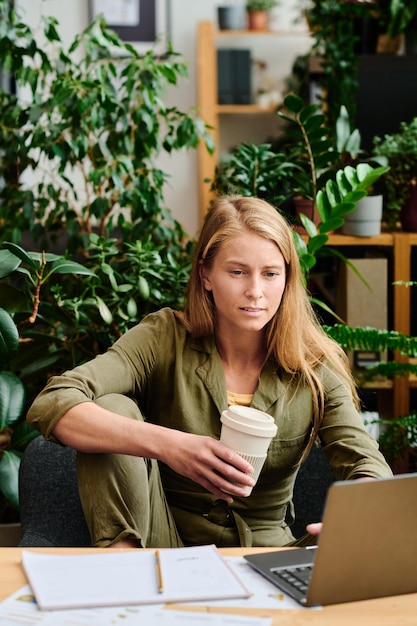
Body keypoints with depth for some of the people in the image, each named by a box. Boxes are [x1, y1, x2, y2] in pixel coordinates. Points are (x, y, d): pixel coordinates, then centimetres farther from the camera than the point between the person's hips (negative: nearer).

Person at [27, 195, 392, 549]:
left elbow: (371, 470, -12)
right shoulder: (164, 340, -8)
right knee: (112, 408, -21)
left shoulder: (314, 369, -4)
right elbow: (51, 406, -22)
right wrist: (166, 444, -38)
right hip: (165, 548, 0)